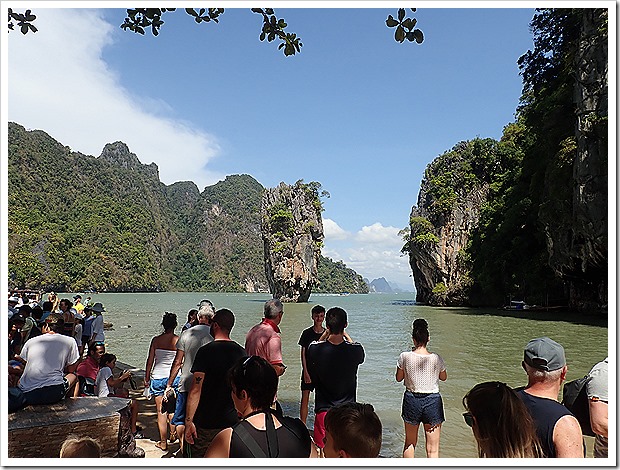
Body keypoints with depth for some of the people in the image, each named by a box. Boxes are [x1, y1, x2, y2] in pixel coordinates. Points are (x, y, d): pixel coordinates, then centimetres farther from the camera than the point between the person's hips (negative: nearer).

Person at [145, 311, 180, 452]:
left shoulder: (156, 340, -3)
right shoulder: (179, 340, -6)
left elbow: (150, 360, 1)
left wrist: (147, 378, 12)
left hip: (158, 377, 0)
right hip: (175, 377, 0)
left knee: (161, 411, 7)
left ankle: (163, 442, 13)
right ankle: (173, 433, 29)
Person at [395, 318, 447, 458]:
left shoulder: (405, 357, -11)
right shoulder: (436, 358, -12)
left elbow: (398, 378, 3)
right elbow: (444, 377, 8)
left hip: (411, 399, 1)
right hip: (432, 401, -1)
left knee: (409, 443, 22)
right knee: (432, 449, 9)